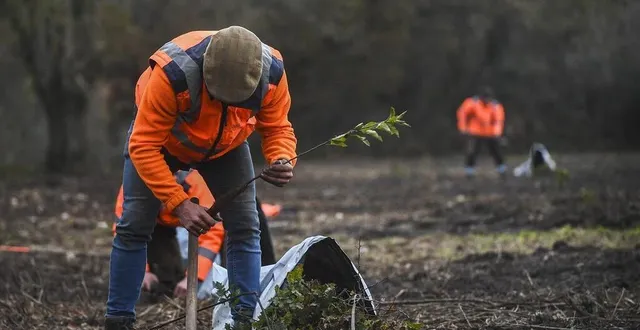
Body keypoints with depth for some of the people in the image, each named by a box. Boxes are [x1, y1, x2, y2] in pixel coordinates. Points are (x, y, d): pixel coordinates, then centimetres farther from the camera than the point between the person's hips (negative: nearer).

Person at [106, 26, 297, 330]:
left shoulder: (272, 72, -32)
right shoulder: (172, 74, -44)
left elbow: (277, 127, -16)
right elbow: (144, 147, -39)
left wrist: (282, 161, -40)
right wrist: (179, 204, -45)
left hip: (226, 145, 3)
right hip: (160, 138, -3)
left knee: (245, 227, -8)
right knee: (134, 226, -9)